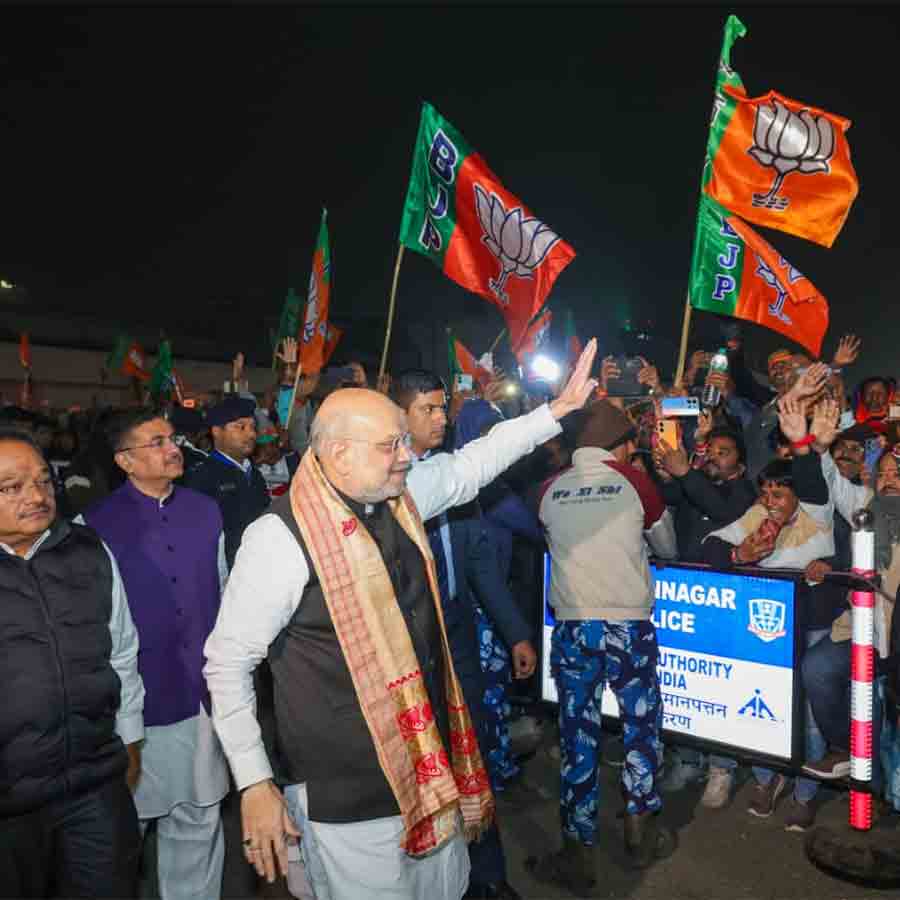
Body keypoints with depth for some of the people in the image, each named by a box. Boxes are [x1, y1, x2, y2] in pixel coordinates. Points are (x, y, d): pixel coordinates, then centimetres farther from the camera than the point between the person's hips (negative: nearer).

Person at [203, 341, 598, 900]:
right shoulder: (282, 536, -21)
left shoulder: (401, 498, -1)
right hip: (349, 794, -7)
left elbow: (472, 463, 11)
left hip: (431, 762, 7)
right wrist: (255, 785, -14)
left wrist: (558, 409, 10)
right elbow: (228, 662, -13)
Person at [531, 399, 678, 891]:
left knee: (578, 737, 9)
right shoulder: (634, 481, -3)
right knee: (641, 725, 18)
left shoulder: (551, 490, 2)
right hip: (627, 624, -1)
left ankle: (579, 853, 17)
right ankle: (640, 830, 30)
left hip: (572, 626, 1)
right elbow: (668, 546, 12)